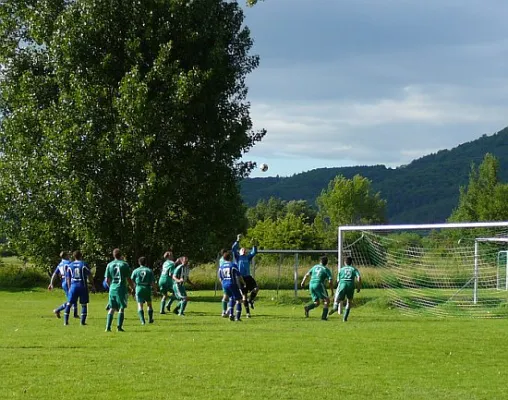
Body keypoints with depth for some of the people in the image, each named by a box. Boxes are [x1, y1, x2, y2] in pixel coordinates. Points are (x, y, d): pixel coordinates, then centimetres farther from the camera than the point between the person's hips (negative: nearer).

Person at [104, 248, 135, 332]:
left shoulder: (109, 265, 6)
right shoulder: (124, 264, -3)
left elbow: (107, 279, 7)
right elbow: (128, 279, -4)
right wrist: (132, 287, 9)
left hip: (112, 288, 3)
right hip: (121, 288, -3)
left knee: (112, 308, 9)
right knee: (121, 308, 2)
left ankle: (108, 327, 2)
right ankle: (119, 326, -4)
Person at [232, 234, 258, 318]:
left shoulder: (248, 257, 17)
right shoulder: (238, 257, 10)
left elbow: (254, 252, 6)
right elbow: (233, 249, -2)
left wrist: (254, 245, -8)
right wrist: (238, 241, -10)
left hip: (248, 277, 2)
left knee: (256, 288, -18)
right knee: (244, 295, -1)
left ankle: (250, 300, 8)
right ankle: (247, 312, 7)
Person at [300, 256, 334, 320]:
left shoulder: (315, 267, 17)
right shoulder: (326, 269, 3)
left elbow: (307, 275, 10)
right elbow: (330, 282, -4)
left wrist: (303, 282, 8)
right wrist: (332, 291, 3)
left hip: (311, 284, 5)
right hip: (319, 284, -5)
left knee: (316, 303, 13)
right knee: (326, 300, 7)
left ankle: (307, 308, -17)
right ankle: (324, 316, -4)